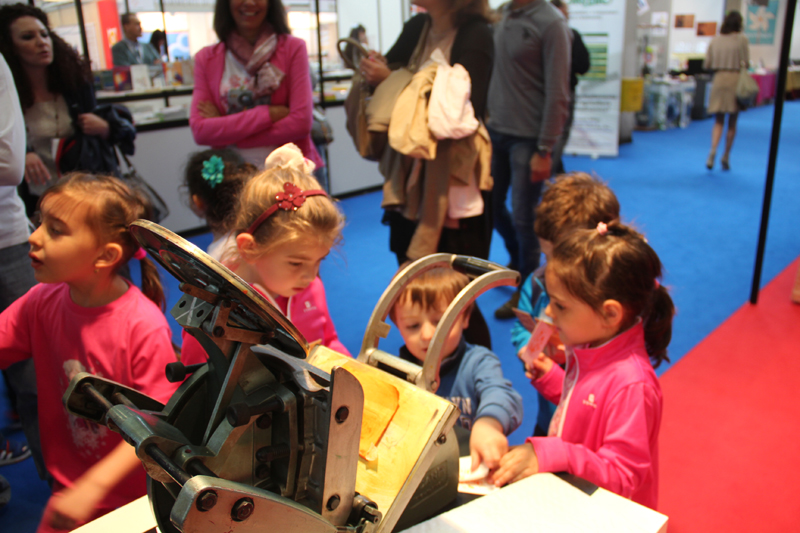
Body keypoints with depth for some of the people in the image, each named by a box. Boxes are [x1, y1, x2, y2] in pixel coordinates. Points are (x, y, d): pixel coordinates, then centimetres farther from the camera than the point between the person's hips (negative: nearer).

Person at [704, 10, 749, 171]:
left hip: (719, 80, 2)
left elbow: (706, 65, 4)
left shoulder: (714, 41, 4)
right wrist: (737, 65, 15)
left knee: (718, 122, 8)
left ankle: (713, 150, -16)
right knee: (732, 123, 9)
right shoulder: (742, 39, -3)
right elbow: (746, 62, -6)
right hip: (736, 80, -2)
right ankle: (726, 157, 13)